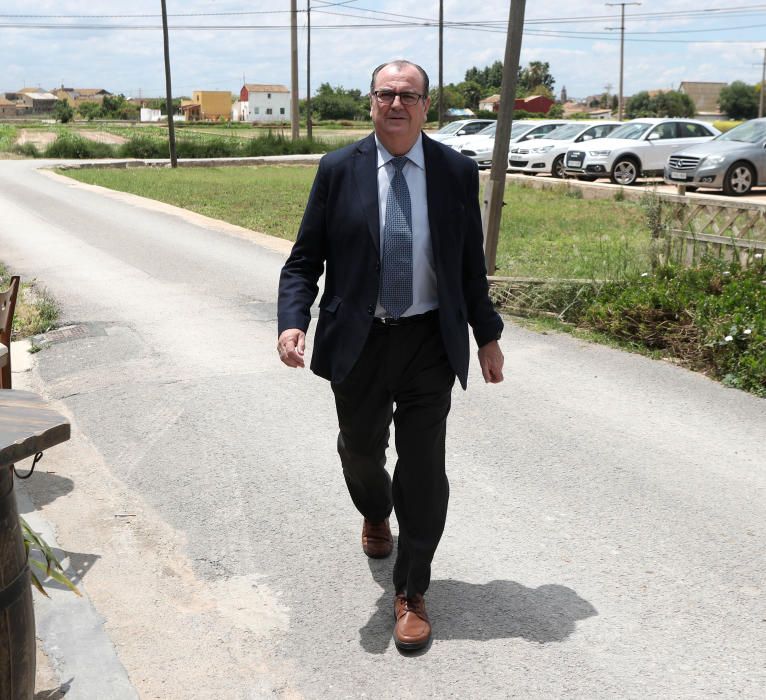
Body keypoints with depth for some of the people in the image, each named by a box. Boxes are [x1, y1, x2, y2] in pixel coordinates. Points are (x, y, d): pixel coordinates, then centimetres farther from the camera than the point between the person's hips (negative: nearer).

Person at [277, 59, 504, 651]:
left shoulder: (457, 172, -1)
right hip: (359, 340, 1)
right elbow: (305, 258, -2)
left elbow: (472, 263, 6)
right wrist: (293, 322, -17)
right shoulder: (338, 170, -3)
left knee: (423, 467, 0)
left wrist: (488, 335, 7)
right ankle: (376, 514, 53)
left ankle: (412, 593, 16)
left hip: (430, 341, 0)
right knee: (360, 452, 17)